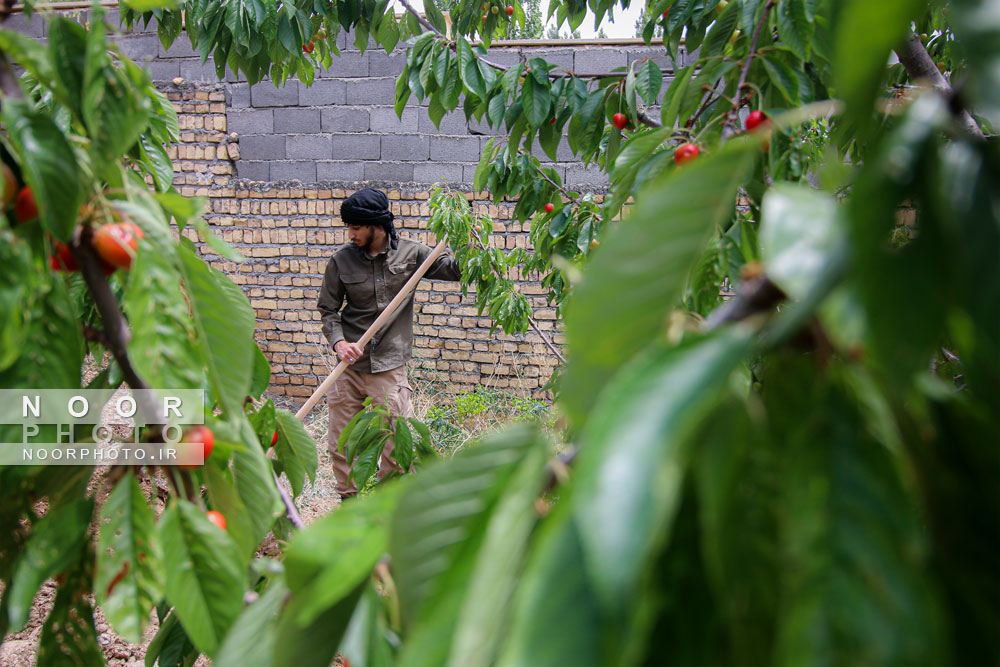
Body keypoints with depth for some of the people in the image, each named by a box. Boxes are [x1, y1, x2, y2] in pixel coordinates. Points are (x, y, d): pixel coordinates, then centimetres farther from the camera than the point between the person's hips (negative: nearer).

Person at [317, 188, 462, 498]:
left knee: (395, 443, 2)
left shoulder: (410, 253, -1)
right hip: (350, 363, 1)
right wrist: (338, 342, -13)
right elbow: (328, 309, 5)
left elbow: (454, 270, 7)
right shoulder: (341, 260, 0)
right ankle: (348, 498, 28)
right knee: (340, 441, 8)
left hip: (390, 365, -1)